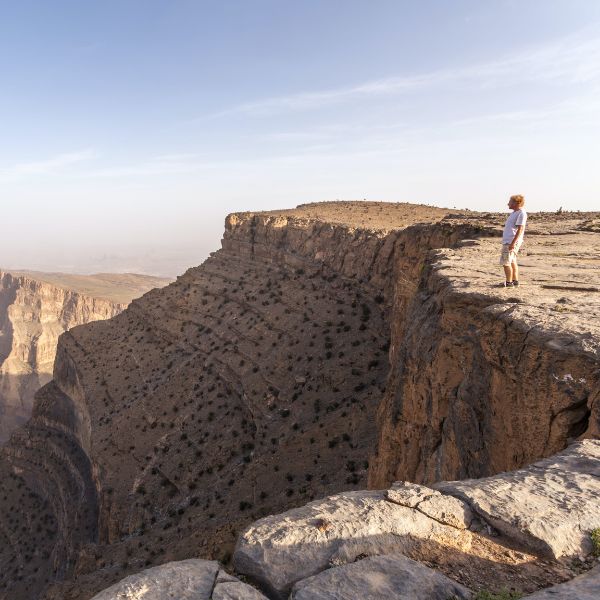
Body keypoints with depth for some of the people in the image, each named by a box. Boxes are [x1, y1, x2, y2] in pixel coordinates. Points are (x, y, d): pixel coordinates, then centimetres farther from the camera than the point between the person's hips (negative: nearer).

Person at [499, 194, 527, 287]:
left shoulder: (521, 213, -15)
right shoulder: (514, 213, 16)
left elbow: (520, 229, -20)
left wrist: (513, 243, -25)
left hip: (511, 242, -10)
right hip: (508, 241, 10)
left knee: (505, 262, -8)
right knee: (512, 262, 14)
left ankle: (509, 282, -2)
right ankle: (515, 281, 21)